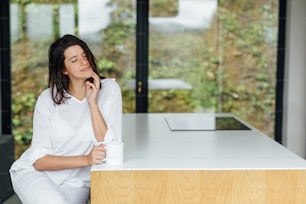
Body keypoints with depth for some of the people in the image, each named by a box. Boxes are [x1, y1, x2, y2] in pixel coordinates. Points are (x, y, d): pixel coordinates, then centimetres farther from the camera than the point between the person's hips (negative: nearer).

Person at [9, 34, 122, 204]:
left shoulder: (109, 89, -8)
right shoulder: (48, 99, -9)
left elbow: (107, 147, -15)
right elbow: (39, 160, -13)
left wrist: (92, 102, -22)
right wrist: (86, 159, -26)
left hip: (75, 183, 1)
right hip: (34, 173, -1)